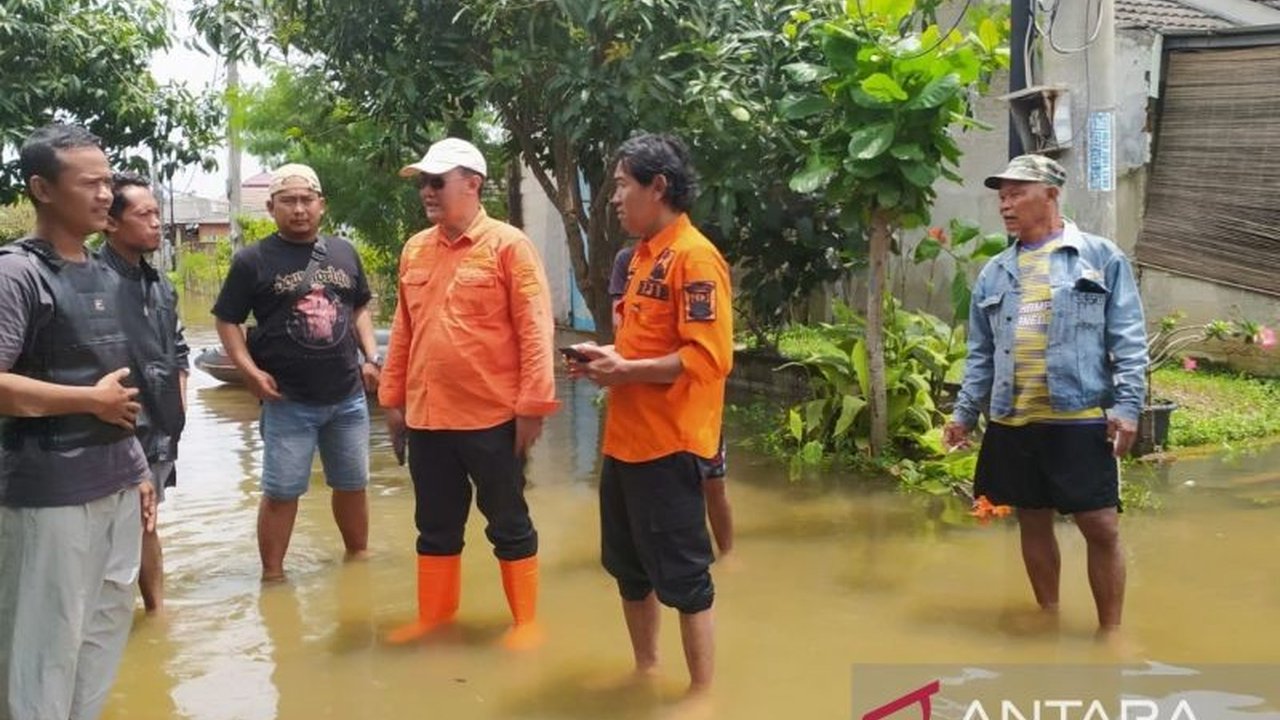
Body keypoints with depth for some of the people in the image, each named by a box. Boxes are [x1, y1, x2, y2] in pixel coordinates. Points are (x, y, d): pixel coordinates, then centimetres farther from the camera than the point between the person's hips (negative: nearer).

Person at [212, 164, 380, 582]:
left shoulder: (344, 253, 8)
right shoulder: (252, 261, -5)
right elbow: (227, 321, -2)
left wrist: (371, 357, 5)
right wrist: (250, 370, -14)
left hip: (348, 396, 4)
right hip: (289, 402, -4)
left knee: (352, 484, 17)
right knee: (281, 493, 2)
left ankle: (358, 556, 35)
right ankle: (272, 575, 14)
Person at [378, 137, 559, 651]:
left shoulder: (507, 245, -8)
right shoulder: (415, 250, 9)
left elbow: (534, 331, -11)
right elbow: (403, 331, 15)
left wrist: (533, 405, -15)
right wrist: (393, 397, 14)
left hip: (492, 416, -5)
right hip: (427, 416, 5)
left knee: (508, 523, 8)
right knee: (436, 525, 16)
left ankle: (526, 621, 21)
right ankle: (433, 616, 30)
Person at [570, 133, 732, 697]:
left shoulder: (694, 257, -15)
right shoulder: (644, 254, 13)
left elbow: (708, 356, -23)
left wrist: (626, 371, -18)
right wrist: (608, 357, 5)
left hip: (668, 444, -10)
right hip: (625, 439, 10)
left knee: (681, 573, 1)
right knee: (628, 566, 19)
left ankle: (702, 691, 14)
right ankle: (644, 669, 35)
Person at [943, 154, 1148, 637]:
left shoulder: (1101, 257, 0)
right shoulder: (994, 273, 13)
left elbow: (1128, 341, -4)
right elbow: (981, 353, 16)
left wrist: (1127, 405, -12)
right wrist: (965, 413, 11)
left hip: (1081, 419, -4)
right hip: (1012, 422, 5)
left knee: (1101, 528, -2)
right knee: (1033, 522, 12)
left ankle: (1110, 633, 12)